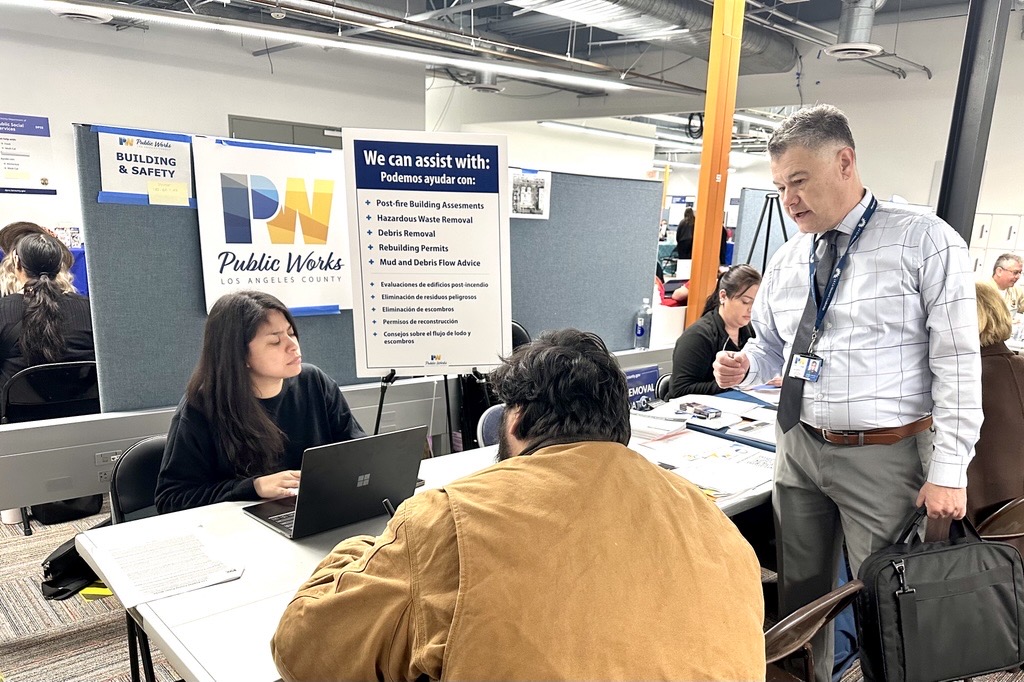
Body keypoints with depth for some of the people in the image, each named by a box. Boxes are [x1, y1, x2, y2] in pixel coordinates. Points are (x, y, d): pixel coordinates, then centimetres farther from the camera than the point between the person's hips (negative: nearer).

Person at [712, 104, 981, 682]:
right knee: (801, 595, 16)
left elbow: (957, 362, -11)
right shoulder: (786, 260, 8)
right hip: (800, 449, 5)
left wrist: (949, 472, -14)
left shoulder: (926, 242, -8)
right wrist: (744, 366, -7)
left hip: (884, 458, -5)